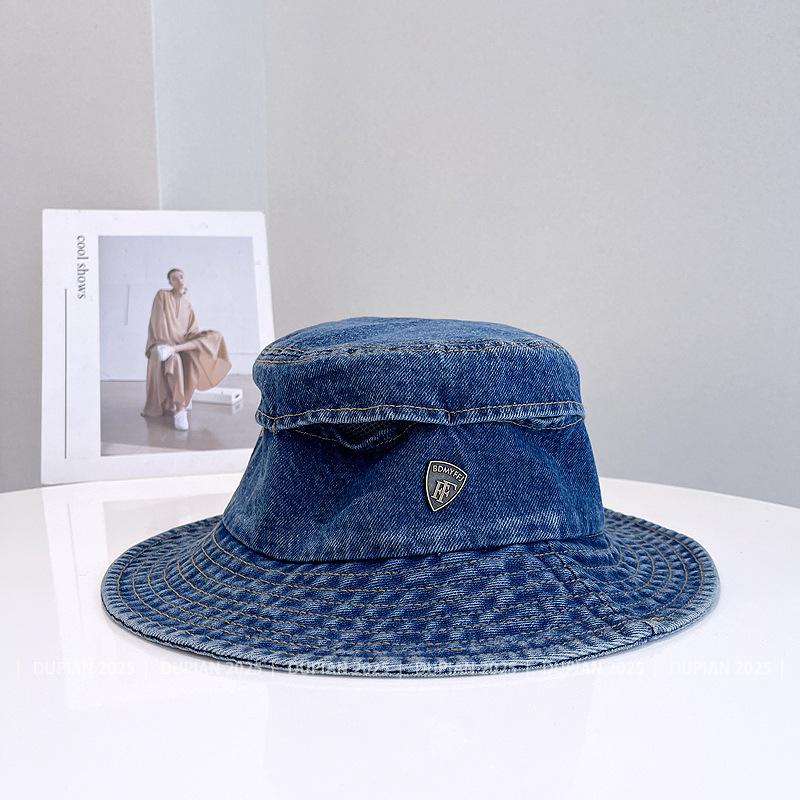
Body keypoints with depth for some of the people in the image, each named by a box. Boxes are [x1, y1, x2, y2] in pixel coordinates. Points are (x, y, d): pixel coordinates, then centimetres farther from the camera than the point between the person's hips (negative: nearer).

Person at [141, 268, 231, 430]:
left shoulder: (187, 304, 15)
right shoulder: (162, 295, 0)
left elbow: (192, 330, 10)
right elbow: (158, 323, -9)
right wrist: (166, 343, -21)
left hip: (183, 344, 5)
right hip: (163, 342, -5)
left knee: (215, 337, -20)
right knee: (173, 361, -44)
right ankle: (179, 408, -43)